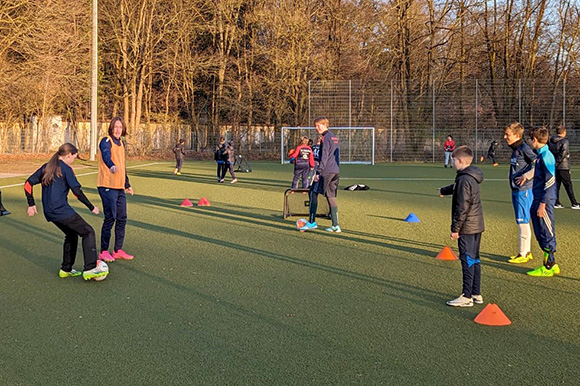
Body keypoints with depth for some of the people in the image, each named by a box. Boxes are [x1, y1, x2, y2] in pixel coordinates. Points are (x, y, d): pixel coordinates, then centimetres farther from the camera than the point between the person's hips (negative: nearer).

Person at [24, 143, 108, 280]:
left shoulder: (46, 167, 13)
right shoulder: (66, 169, -8)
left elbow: (28, 183, 13)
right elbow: (77, 191, -13)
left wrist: (31, 204, 19)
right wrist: (91, 207, -6)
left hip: (49, 212, 8)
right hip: (62, 210, -8)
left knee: (71, 234, 24)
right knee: (88, 232, -2)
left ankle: (66, 269, 26)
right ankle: (90, 269, -11)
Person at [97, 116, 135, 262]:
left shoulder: (121, 144, 18)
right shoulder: (106, 141, -7)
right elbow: (106, 154, -30)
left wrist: (127, 185, 33)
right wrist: (111, 165, -51)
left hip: (120, 187, 8)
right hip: (107, 186, -8)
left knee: (122, 218, 9)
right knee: (110, 218, -7)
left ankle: (118, 250, 18)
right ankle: (104, 251, 3)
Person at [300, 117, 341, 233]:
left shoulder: (326, 138, -9)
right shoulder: (334, 137, 19)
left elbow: (324, 157, -16)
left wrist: (318, 172, -19)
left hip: (326, 171, -9)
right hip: (336, 171, 9)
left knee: (313, 193, -3)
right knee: (331, 196, 8)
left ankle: (312, 222, -5)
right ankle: (335, 225, 5)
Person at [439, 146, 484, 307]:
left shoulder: (464, 180, -19)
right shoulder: (472, 177, 12)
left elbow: (462, 207, -22)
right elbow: (457, 188, 35)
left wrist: (455, 228, -17)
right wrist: (444, 190, 53)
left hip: (467, 227, -10)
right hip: (477, 226, 10)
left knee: (467, 260, -6)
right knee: (474, 259, 14)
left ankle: (467, 297, -2)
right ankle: (476, 294, 21)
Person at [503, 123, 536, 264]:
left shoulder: (524, 149, -15)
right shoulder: (515, 149, 13)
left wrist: (526, 176, -23)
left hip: (524, 191, -10)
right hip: (516, 190, 10)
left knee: (523, 222, -4)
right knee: (521, 222, 14)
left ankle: (523, 255, 3)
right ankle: (527, 252, 23)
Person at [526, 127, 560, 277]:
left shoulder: (546, 156, -16)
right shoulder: (540, 155, 13)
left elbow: (550, 180, -19)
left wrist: (542, 203, -19)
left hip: (545, 201, -10)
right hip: (538, 200, 10)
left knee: (547, 234, -2)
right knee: (540, 234, 14)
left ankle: (549, 267, 5)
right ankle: (550, 263, 23)